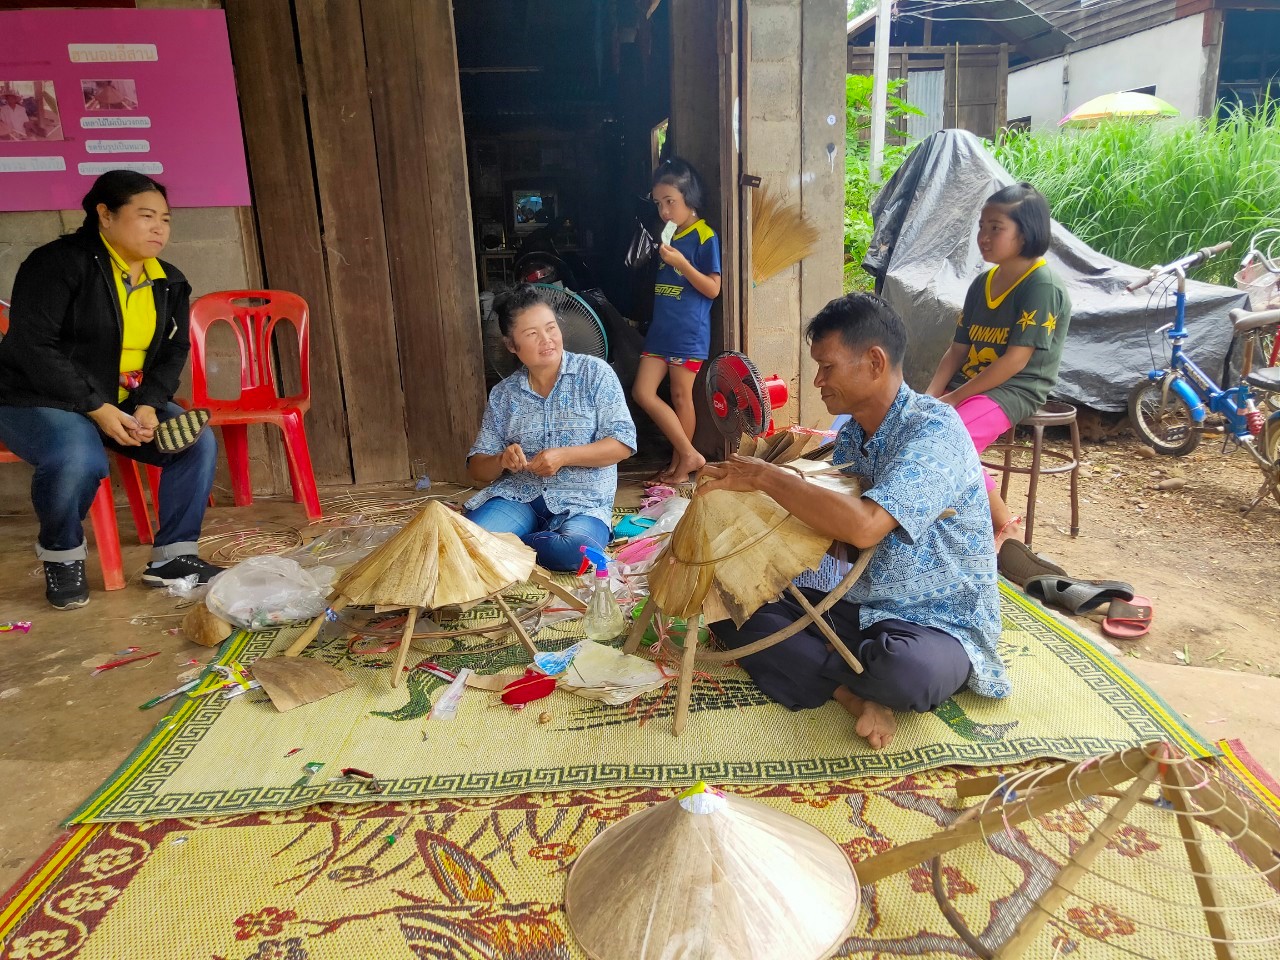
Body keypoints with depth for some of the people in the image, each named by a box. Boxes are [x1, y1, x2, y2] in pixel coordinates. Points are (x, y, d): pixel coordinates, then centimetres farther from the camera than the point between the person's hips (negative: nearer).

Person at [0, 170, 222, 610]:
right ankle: (61, 555, -4)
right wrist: (96, 408, -25)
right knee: (80, 460, -36)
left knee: (198, 443, -16)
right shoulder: (60, 262, -15)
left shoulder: (169, 282, 5)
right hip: (38, 400, -6)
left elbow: (173, 351, 6)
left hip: (127, 401, 6)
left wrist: (148, 405, -13)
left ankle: (172, 557, -4)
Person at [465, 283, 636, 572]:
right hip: (518, 495, 1)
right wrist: (501, 461, -13)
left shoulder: (595, 373, 1)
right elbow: (477, 469, 10)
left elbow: (623, 443, -5)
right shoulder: (502, 395, 9)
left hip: (581, 501, -1)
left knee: (577, 551, -36)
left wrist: (563, 456, -18)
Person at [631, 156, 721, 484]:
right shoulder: (668, 235, 13)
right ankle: (689, 455, 9)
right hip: (661, 329, 8)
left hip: (688, 332, -7)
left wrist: (681, 263, -22)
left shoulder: (705, 237, -8)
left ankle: (681, 461, 17)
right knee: (642, 392, 2)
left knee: (681, 396, 2)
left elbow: (713, 288, -13)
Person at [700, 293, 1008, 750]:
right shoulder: (851, 436, 4)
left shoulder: (934, 430, -21)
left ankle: (821, 667, -7)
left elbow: (863, 525, -36)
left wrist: (767, 476, -26)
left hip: (938, 626, -7)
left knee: (905, 669, -41)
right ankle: (854, 695, -16)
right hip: (859, 608, 8)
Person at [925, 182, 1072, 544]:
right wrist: (929, 397, -5)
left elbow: (1015, 360, -19)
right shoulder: (982, 283, 11)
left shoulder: (1042, 286, -13)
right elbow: (957, 349, 10)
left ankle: (1006, 525, -8)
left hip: (1015, 390, -8)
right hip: (969, 384, 8)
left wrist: (952, 398, -18)